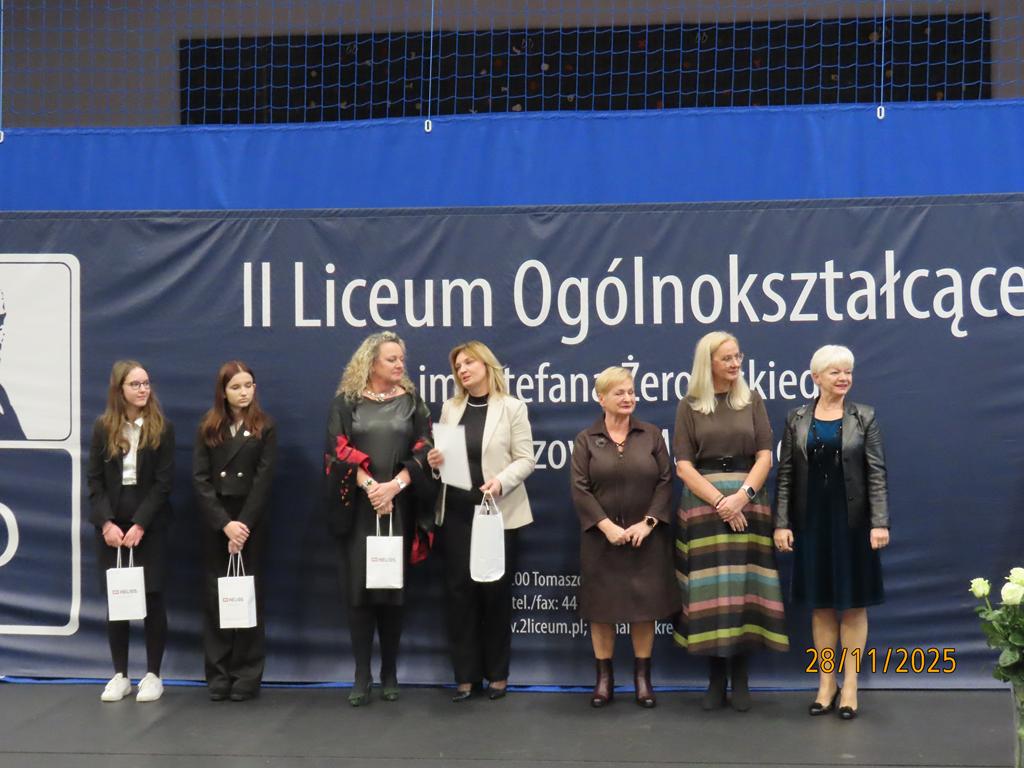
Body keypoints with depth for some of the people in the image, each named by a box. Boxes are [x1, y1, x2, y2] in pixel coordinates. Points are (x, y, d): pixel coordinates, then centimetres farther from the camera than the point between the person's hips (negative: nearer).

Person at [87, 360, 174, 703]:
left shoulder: (162, 428, -3)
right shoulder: (102, 428, 3)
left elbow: (163, 483, -7)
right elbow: (94, 481, 1)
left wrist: (139, 524, -15)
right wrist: (106, 523, -11)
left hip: (149, 526, -2)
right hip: (111, 525, 2)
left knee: (152, 598, 0)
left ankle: (153, 675, 10)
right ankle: (120, 674, 15)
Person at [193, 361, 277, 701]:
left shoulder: (265, 428, 1)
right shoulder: (208, 427, 6)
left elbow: (263, 480, -6)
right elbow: (200, 478, -2)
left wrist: (243, 524, -15)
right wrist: (224, 523, -12)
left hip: (251, 520, -2)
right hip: (215, 522, 2)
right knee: (215, 596, 3)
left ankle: (246, 676, 8)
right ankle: (218, 675, 9)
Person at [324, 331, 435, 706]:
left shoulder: (411, 402, 8)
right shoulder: (345, 402, 4)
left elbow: (423, 451, -1)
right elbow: (338, 450, -5)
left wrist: (394, 485, -15)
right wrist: (369, 485, -17)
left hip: (399, 508, 1)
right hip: (357, 508, -1)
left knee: (394, 588, 4)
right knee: (359, 588, -2)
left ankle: (390, 673, 14)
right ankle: (361, 676, 4)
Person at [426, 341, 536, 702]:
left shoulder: (512, 407, -2)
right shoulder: (450, 408, 10)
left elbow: (525, 459, -5)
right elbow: (442, 453, 13)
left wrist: (501, 482, -22)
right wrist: (434, 461, -10)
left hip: (498, 512, -3)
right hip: (456, 513, 3)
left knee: (495, 590, 3)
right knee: (459, 589, 3)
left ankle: (497, 673, 16)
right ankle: (466, 674, 11)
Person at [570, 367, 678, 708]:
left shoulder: (651, 435, 5)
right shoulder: (586, 440, 2)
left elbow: (665, 482, -1)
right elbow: (580, 489, -6)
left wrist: (648, 523, -12)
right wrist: (607, 526, -16)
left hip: (646, 537, 1)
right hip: (602, 538, -1)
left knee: (645, 605, 5)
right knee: (602, 605, 4)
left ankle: (642, 676, 16)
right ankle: (604, 677, 15)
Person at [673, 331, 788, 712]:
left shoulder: (752, 401, 7)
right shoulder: (689, 406, 3)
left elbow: (765, 457, 1)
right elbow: (683, 466, -3)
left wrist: (742, 495, -14)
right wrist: (719, 500, -14)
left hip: (748, 503, 1)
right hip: (703, 504, -1)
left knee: (744, 587, 1)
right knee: (710, 591, 0)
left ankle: (741, 677, 9)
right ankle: (716, 677, 9)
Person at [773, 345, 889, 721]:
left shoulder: (864, 417, -1)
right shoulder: (797, 419, 3)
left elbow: (876, 473, -5)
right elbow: (785, 474, 2)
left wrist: (880, 523, -12)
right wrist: (782, 523, -3)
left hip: (852, 521, -1)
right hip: (812, 521, 1)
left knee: (854, 602, 5)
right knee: (820, 603, 9)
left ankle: (850, 684, 15)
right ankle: (826, 683, 20)